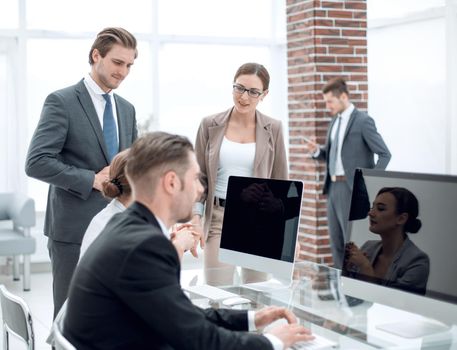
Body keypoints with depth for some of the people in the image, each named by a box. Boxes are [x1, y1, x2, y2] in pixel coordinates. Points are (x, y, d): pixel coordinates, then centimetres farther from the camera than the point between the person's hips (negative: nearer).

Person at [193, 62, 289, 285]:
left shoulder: (273, 129, 2)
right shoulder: (210, 125, 1)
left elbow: (280, 181, 5)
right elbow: (198, 176, 5)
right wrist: (196, 216, -5)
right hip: (219, 217, 0)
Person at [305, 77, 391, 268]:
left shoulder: (363, 121, -10)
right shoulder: (335, 121, 14)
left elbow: (385, 154, -11)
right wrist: (317, 151, 0)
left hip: (351, 188, -8)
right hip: (333, 186, 8)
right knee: (336, 240, 12)